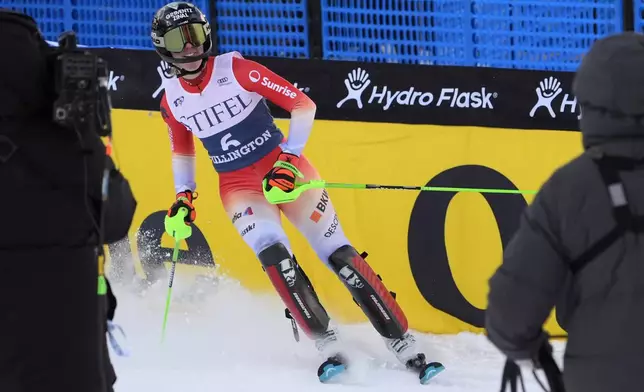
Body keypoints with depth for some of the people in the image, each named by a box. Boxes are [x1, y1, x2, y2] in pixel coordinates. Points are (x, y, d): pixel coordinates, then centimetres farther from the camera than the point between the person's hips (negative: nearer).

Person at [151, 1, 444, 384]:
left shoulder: (236, 70, -13)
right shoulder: (172, 101, -1)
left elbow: (303, 105, -12)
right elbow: (182, 150, 19)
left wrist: (290, 158, -20)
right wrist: (184, 196, 6)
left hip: (284, 169, -2)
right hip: (240, 187, 2)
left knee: (340, 256, -7)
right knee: (274, 255, -26)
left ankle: (407, 349, -5)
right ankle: (329, 348, -21)